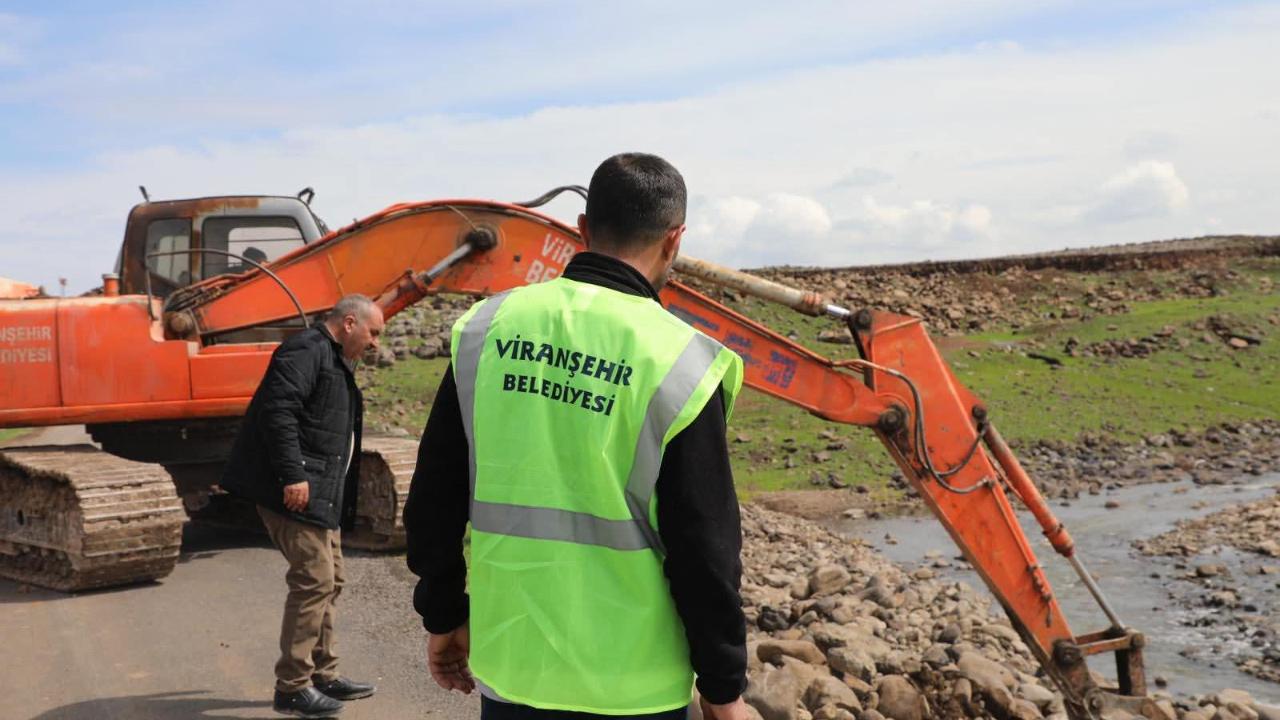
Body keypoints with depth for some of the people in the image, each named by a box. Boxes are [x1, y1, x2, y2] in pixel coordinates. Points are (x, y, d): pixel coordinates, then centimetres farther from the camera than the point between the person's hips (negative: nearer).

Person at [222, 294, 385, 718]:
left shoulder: (336, 364, 21)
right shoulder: (306, 351, -11)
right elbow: (278, 411, -24)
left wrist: (339, 501, 23)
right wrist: (293, 475, -27)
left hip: (320, 494, 11)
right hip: (295, 491, -11)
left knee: (329, 581, 15)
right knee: (314, 581, -10)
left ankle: (322, 674, 25)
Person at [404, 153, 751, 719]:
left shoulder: (487, 327, -2)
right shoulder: (676, 361, -14)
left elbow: (435, 498, 4)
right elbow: (704, 547, -11)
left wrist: (444, 614, 17)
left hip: (509, 666, 3)